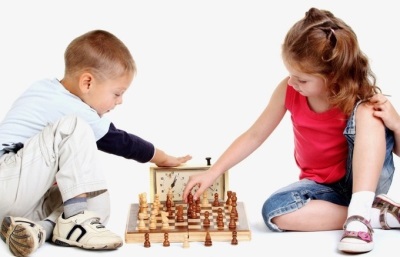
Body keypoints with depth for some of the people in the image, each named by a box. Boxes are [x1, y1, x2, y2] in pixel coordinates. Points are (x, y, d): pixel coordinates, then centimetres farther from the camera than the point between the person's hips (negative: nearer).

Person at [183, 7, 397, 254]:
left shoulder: (363, 98, -17)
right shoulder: (289, 90, -11)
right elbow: (254, 136, -1)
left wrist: (394, 122, -31)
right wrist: (212, 173, -6)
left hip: (367, 179, -3)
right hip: (322, 187, 3)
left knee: (369, 114, -30)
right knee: (275, 211, -29)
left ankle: (360, 214, -33)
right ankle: (375, 212, -20)